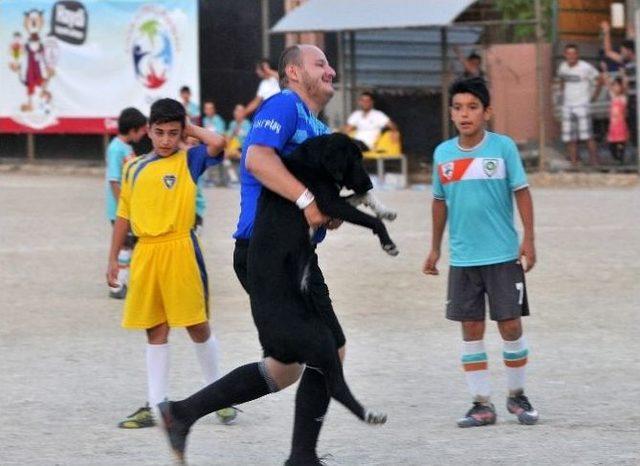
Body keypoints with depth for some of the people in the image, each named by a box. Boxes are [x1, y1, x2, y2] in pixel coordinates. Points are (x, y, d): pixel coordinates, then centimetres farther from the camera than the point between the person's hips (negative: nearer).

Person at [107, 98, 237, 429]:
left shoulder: (189, 161, 0)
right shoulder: (134, 169, 12)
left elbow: (216, 143, -20)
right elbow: (124, 215, 17)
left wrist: (190, 129, -3)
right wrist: (113, 258, 14)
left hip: (180, 250, -4)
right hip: (146, 253, 4)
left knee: (197, 325, 1)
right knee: (155, 331, 7)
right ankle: (156, 405, 9)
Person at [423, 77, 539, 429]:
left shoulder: (503, 147, -5)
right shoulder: (443, 154, 4)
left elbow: (522, 192, -3)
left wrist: (528, 239, -9)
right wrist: (435, 248, 16)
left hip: (503, 255, -3)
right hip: (462, 258, 3)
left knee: (510, 326, 1)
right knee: (471, 330, 3)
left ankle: (517, 396, 19)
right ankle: (482, 404, 10)